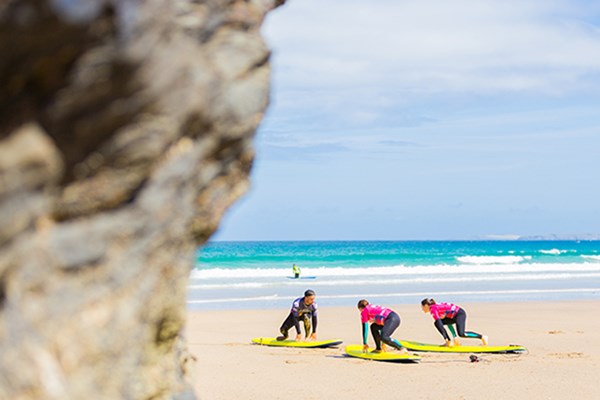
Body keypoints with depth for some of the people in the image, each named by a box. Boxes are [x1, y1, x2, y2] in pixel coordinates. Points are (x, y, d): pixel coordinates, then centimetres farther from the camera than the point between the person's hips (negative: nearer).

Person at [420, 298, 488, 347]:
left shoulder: (433, 309, -15)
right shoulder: (435, 307, 13)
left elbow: (440, 324, -21)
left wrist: (446, 339, -23)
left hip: (460, 314, -10)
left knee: (461, 334, -25)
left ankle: (482, 337, -10)